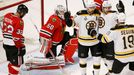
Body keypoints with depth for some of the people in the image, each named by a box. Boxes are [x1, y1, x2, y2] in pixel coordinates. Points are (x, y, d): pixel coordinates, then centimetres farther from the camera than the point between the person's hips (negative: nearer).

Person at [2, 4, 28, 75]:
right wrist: (22, 47, -13)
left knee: (11, 61, 24)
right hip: (14, 45, -9)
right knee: (16, 63, 1)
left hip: (6, 43, 9)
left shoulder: (7, 16, 3)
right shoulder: (19, 21, -21)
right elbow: (18, 36, -21)